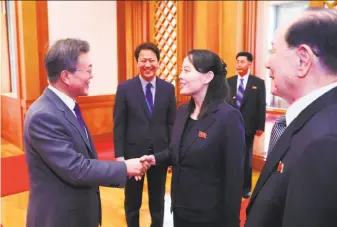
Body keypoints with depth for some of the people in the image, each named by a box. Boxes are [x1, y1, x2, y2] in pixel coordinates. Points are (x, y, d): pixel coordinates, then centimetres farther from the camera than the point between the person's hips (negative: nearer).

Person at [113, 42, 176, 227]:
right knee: (132, 201, 16)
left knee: (158, 200, 17)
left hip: (160, 153, 2)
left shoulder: (168, 88, 0)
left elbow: (172, 123, 3)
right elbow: (119, 125, -4)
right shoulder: (125, 88, -5)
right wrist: (119, 155, -8)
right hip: (133, 152, -1)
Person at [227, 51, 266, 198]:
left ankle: (246, 188, 25)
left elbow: (261, 106, -2)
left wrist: (260, 126, -6)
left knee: (246, 158, 10)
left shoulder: (258, 83, 0)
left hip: (247, 127, -2)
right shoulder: (229, 82, 7)